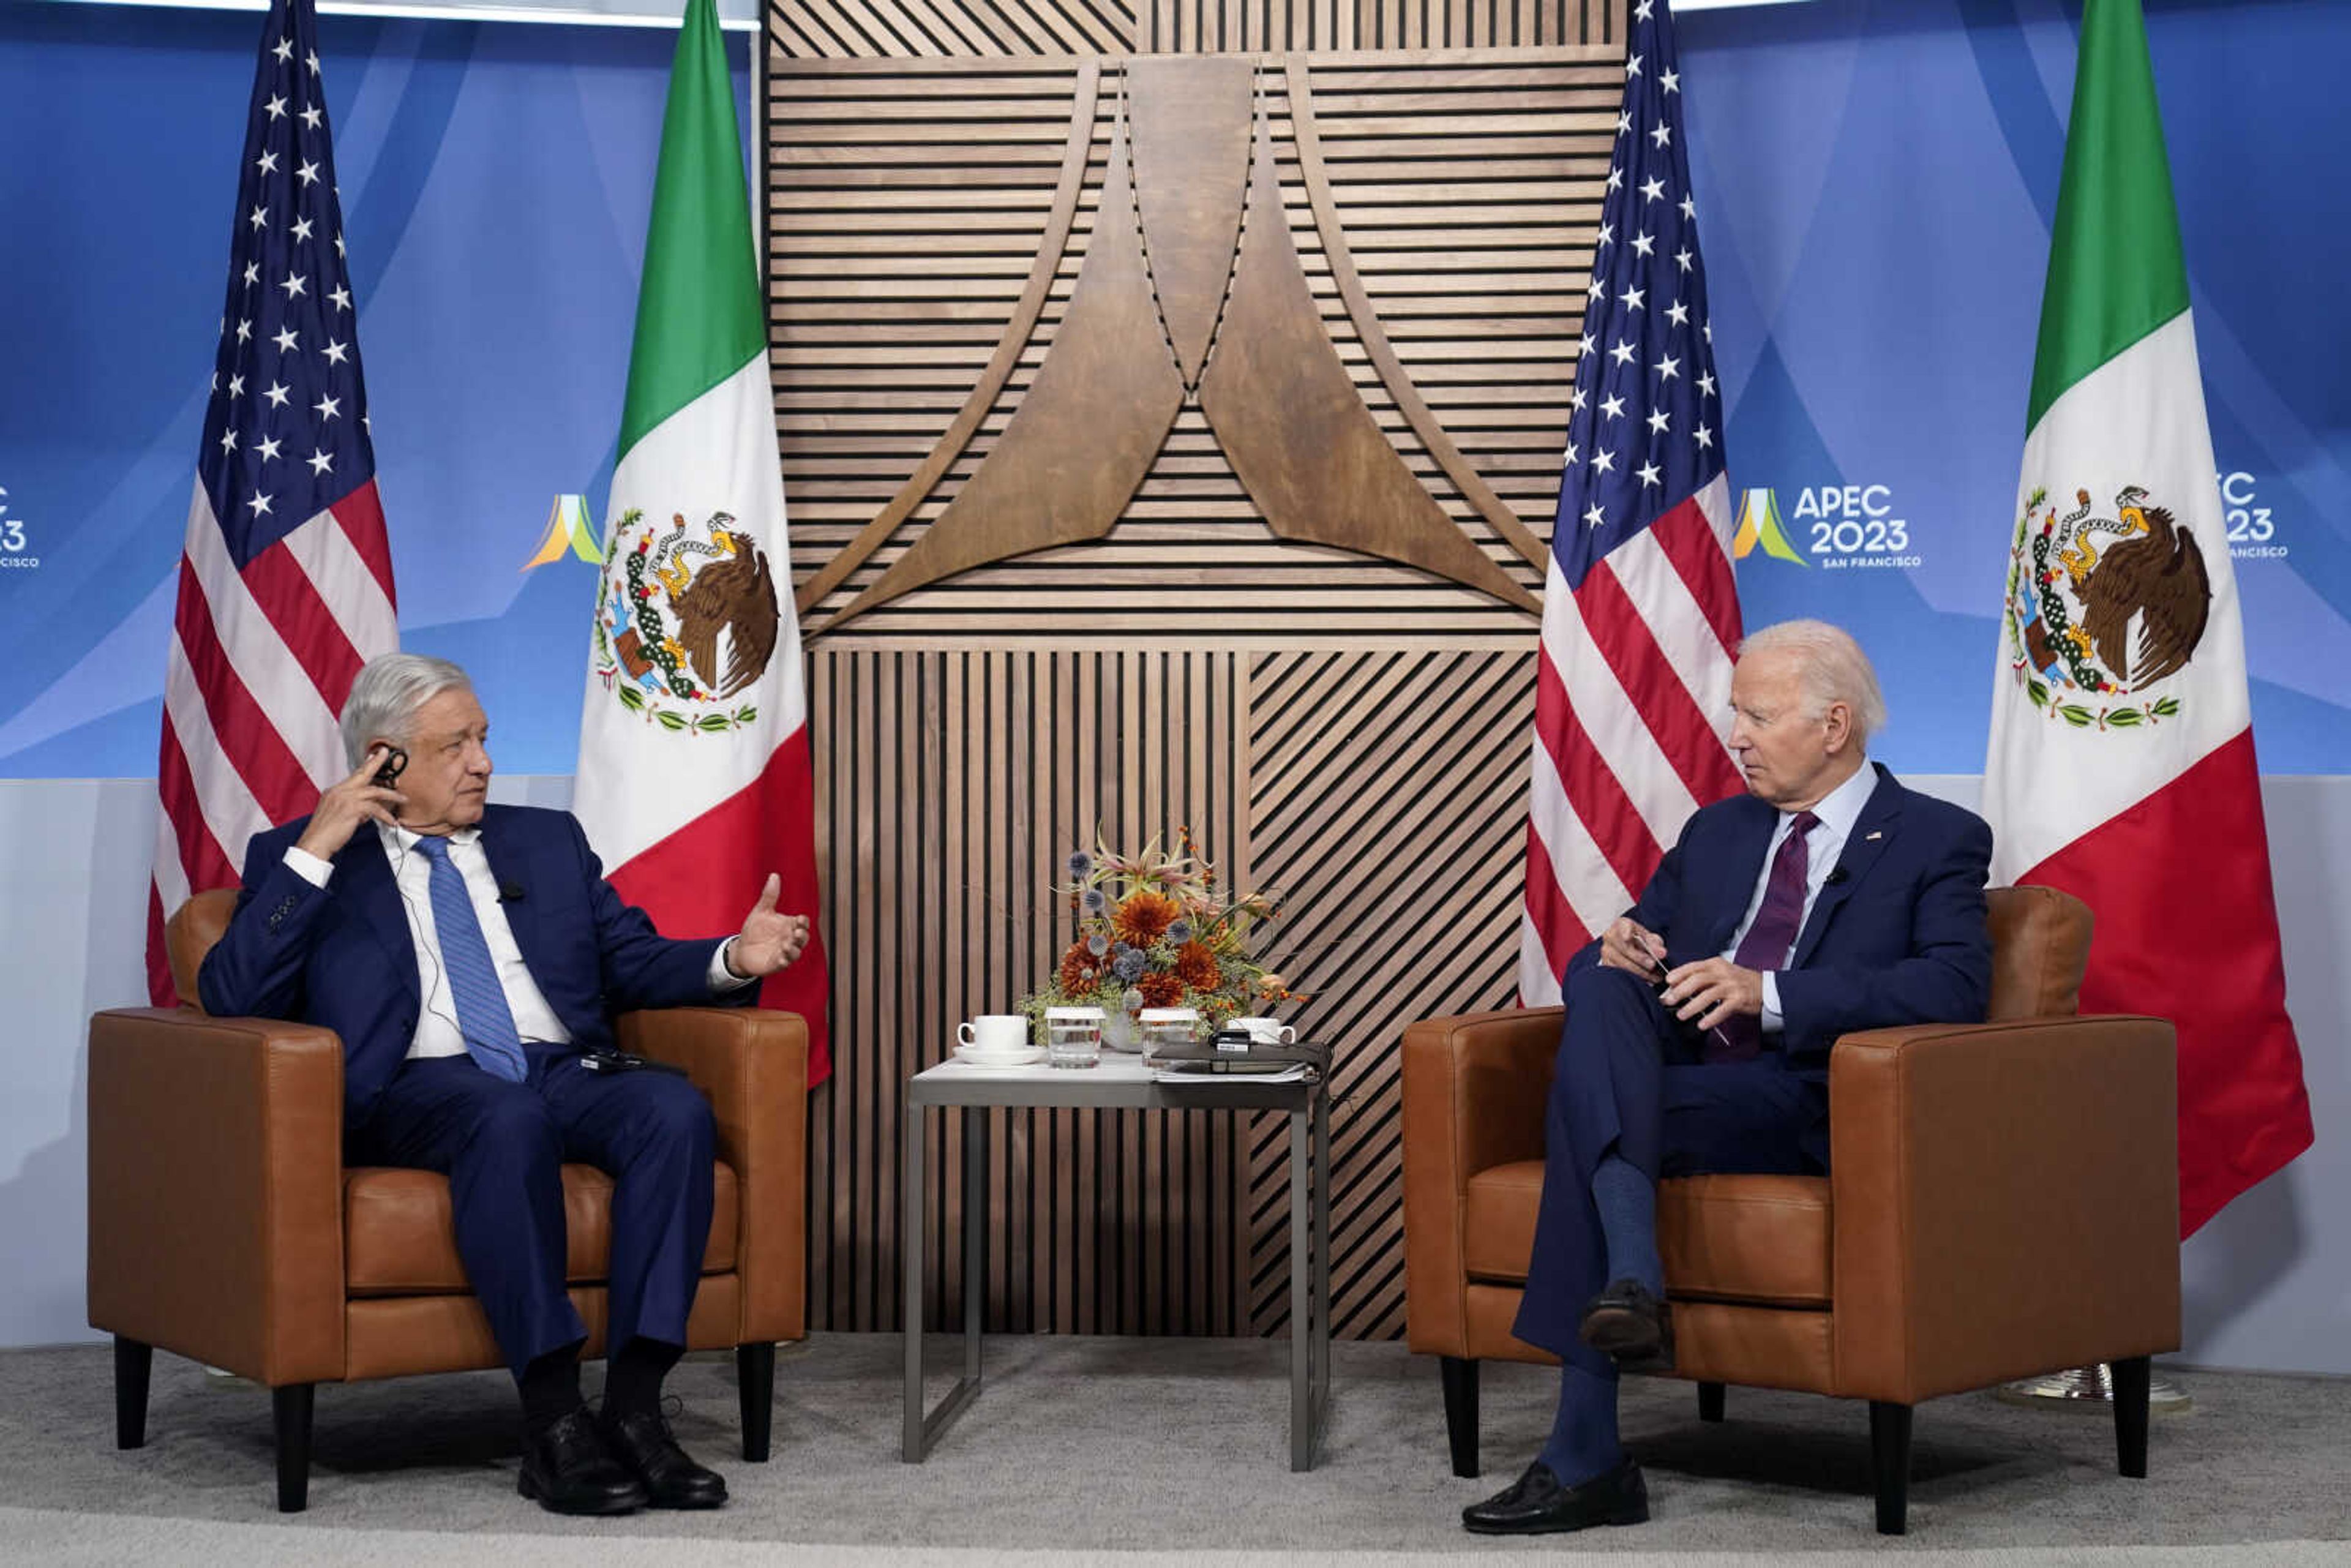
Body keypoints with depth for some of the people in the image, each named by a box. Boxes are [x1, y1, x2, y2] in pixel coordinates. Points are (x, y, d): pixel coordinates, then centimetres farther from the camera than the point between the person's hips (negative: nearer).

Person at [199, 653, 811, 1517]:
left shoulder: (548, 840, 25)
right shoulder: (299, 858, 13)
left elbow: (635, 963, 21)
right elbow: (232, 995, -1)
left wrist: (735, 959, 1)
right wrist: (314, 853, -7)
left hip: (565, 1074, 4)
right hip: (419, 1090, -4)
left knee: (675, 1106, -29)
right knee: (508, 1115, -38)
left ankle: (634, 1406, -31)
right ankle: (553, 1421, -36)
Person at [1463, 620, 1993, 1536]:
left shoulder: (1937, 841, 5)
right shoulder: (1715, 833, 25)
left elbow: (1957, 986, -11)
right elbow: (1646, 939, 26)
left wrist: (1768, 994, -21)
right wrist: (1622, 954, -2)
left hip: (1809, 1109, -5)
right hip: (1674, 1077, 6)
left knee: (1580, 1098, -30)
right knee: (1598, 979, -28)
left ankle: (1585, 1458, -33)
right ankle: (1632, 1280, -40)